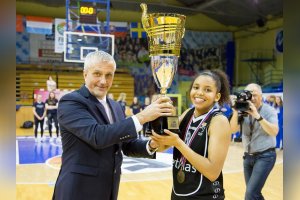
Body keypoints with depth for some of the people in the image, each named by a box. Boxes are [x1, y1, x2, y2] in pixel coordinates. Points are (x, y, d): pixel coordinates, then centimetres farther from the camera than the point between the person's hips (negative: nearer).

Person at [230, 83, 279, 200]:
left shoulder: (269, 110, -7)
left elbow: (274, 131, -21)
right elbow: (233, 130, -4)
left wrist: (258, 116, -28)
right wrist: (236, 112, -18)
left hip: (265, 156, -5)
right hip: (248, 156, 5)